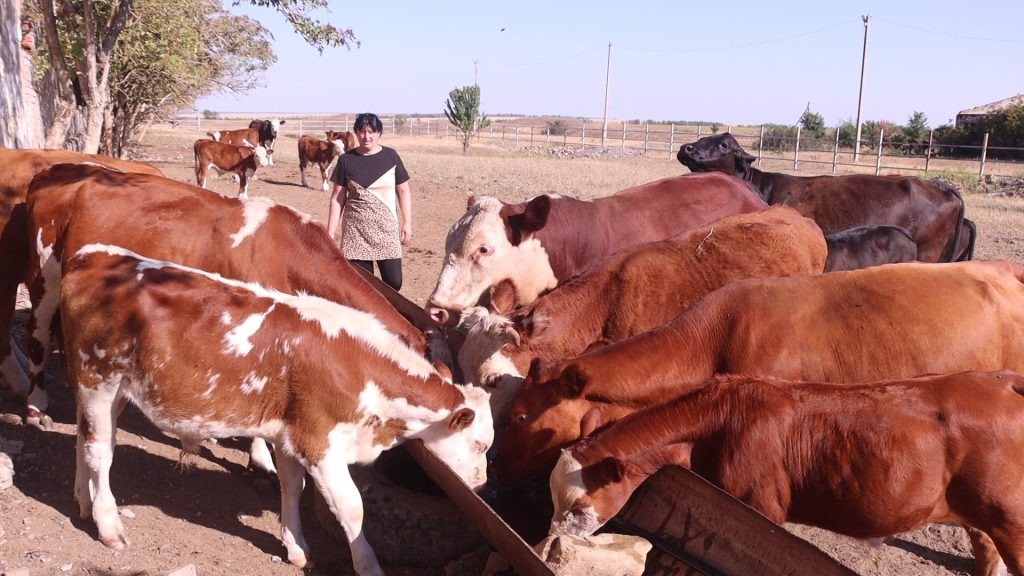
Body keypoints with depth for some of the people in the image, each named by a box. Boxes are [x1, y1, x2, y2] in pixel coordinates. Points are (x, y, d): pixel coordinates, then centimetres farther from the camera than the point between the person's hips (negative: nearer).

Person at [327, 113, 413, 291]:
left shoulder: (390, 156, 0)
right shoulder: (346, 160, 0)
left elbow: (403, 191, 7)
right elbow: (337, 198, 3)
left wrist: (407, 223, 2)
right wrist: (330, 232, 0)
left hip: (386, 227, 0)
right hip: (356, 229, 0)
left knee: (393, 282, -4)